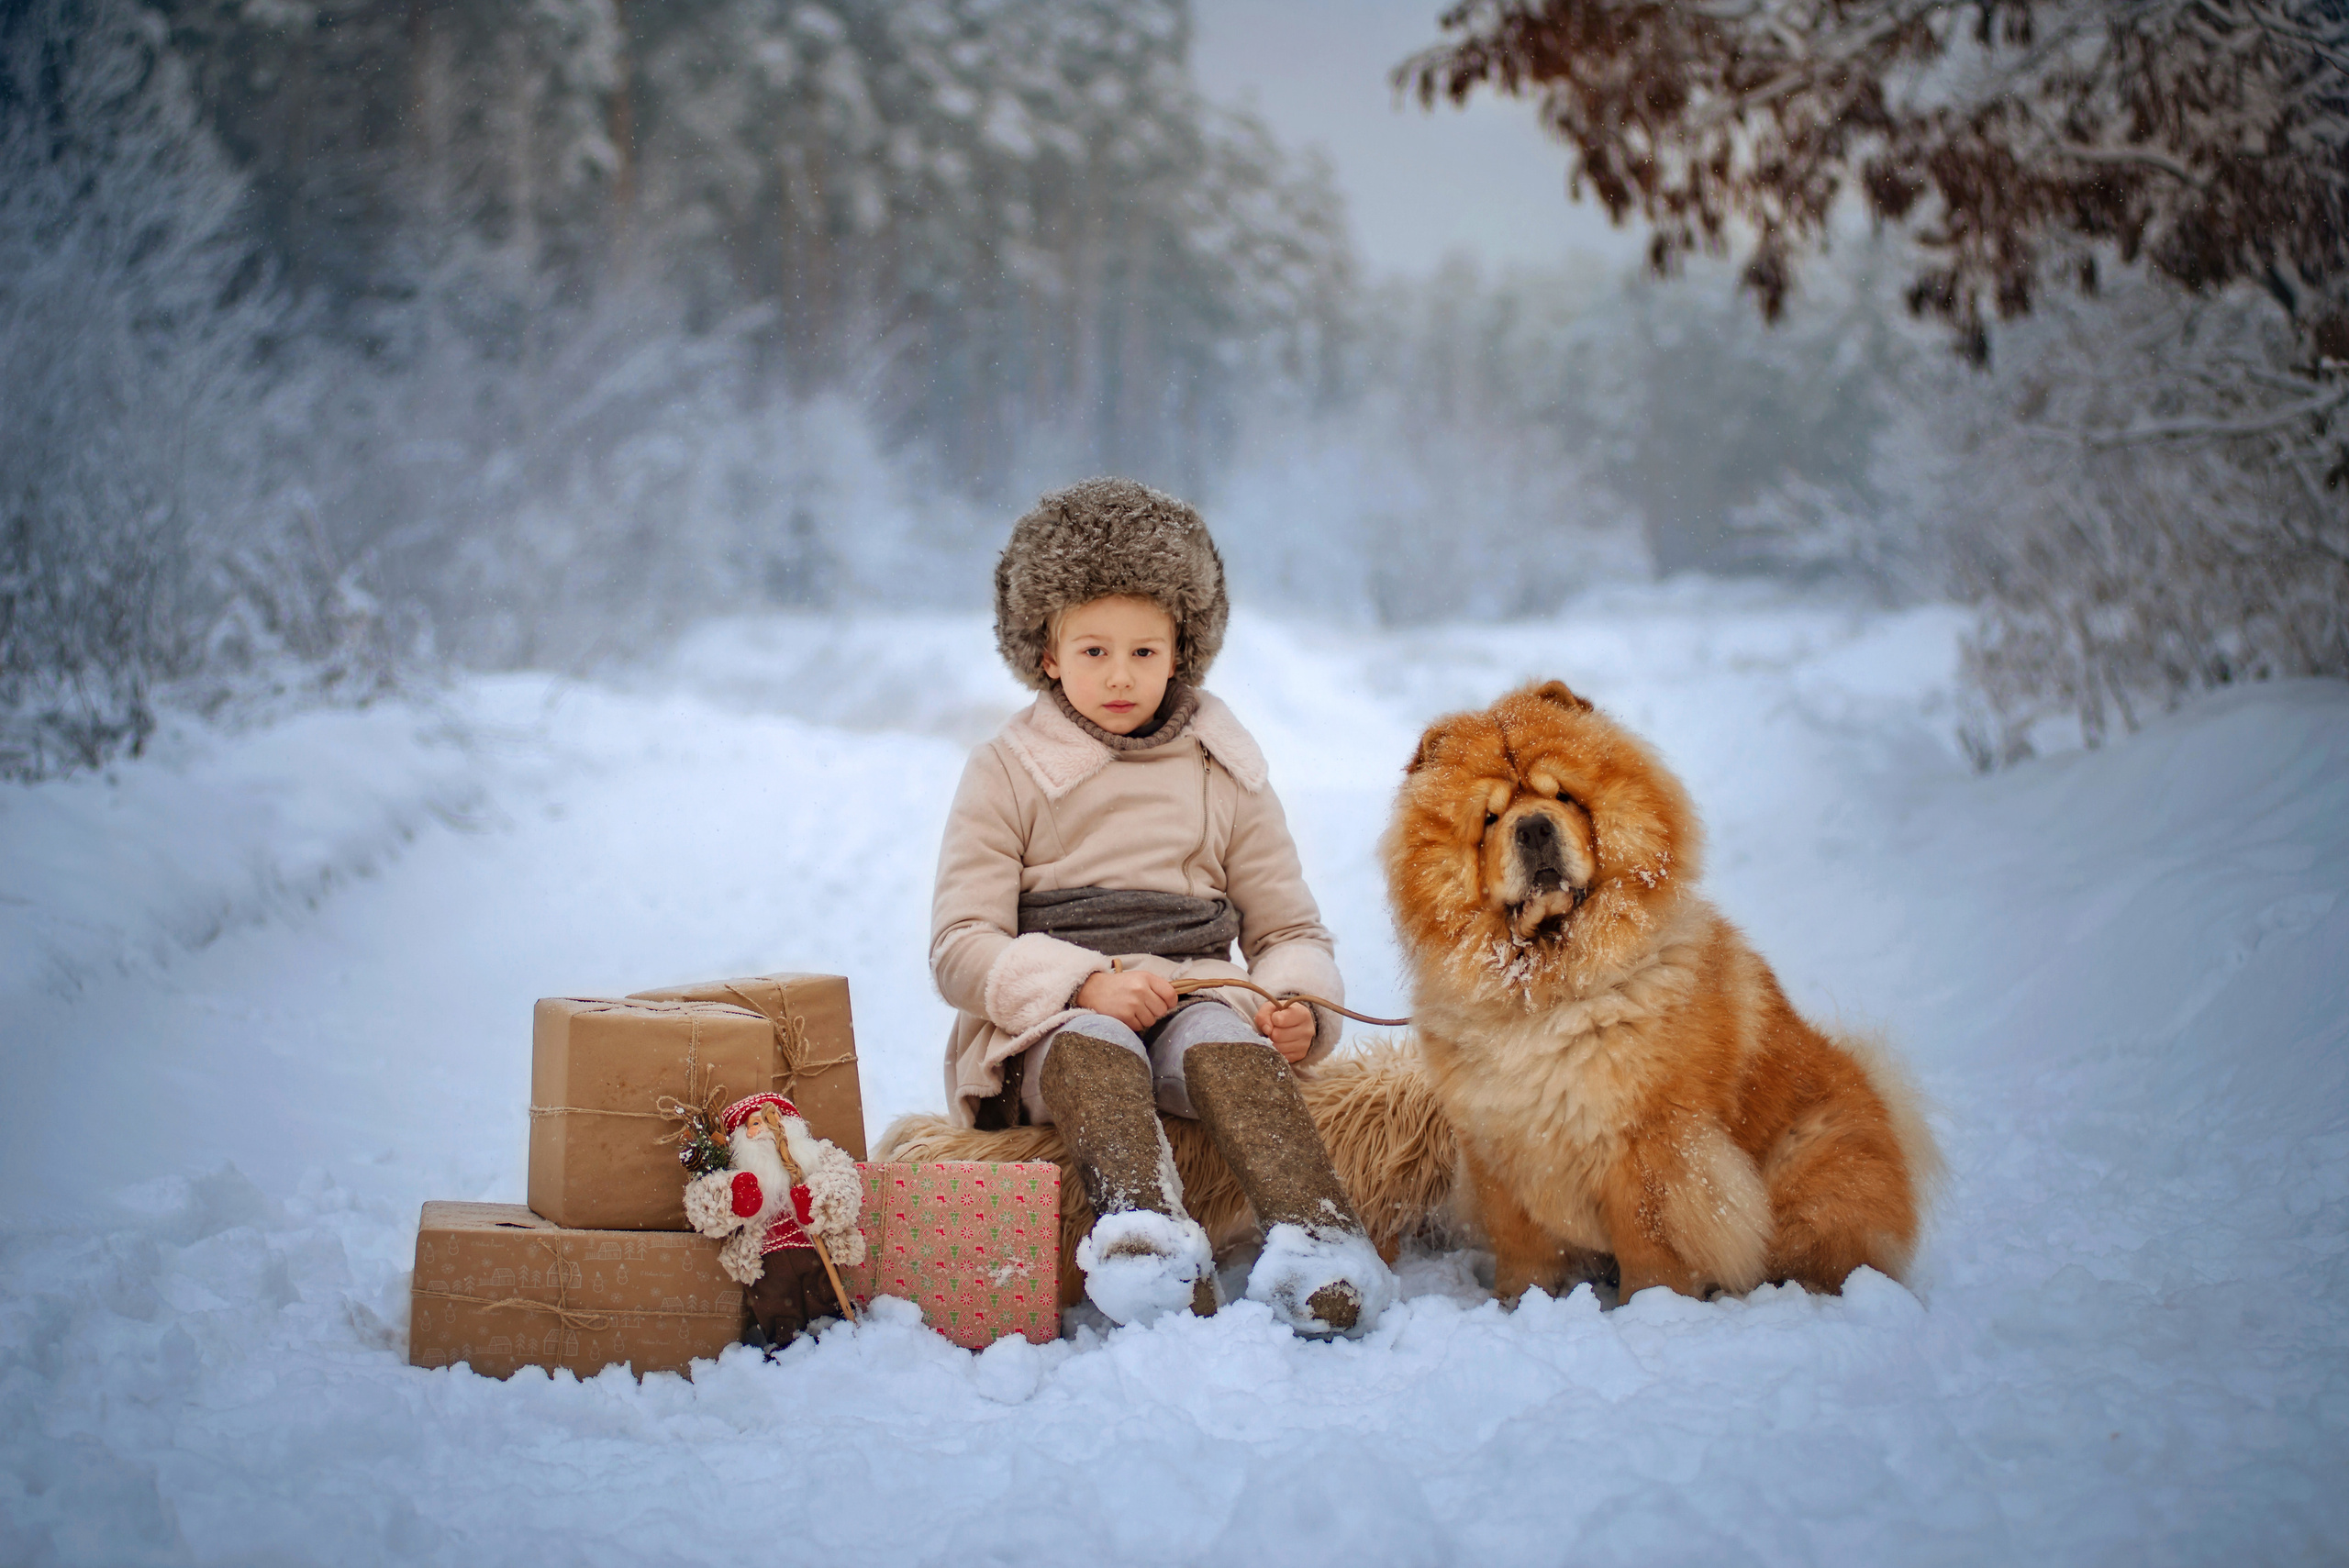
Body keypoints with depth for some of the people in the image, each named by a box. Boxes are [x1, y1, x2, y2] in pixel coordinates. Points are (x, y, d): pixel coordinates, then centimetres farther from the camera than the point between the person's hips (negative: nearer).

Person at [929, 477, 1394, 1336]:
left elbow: (1289, 928, 17)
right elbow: (960, 948, -2)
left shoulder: (1222, 774, 14)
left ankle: (1314, 1235, -54)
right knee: (1097, 1050, -36)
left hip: (1194, 998, 2)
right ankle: (1142, 1224, -63)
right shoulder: (1007, 772, 6)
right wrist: (1085, 983, -19)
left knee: (1227, 1045, -33)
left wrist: (1302, 1008, -8)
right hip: (1049, 1023, -2)